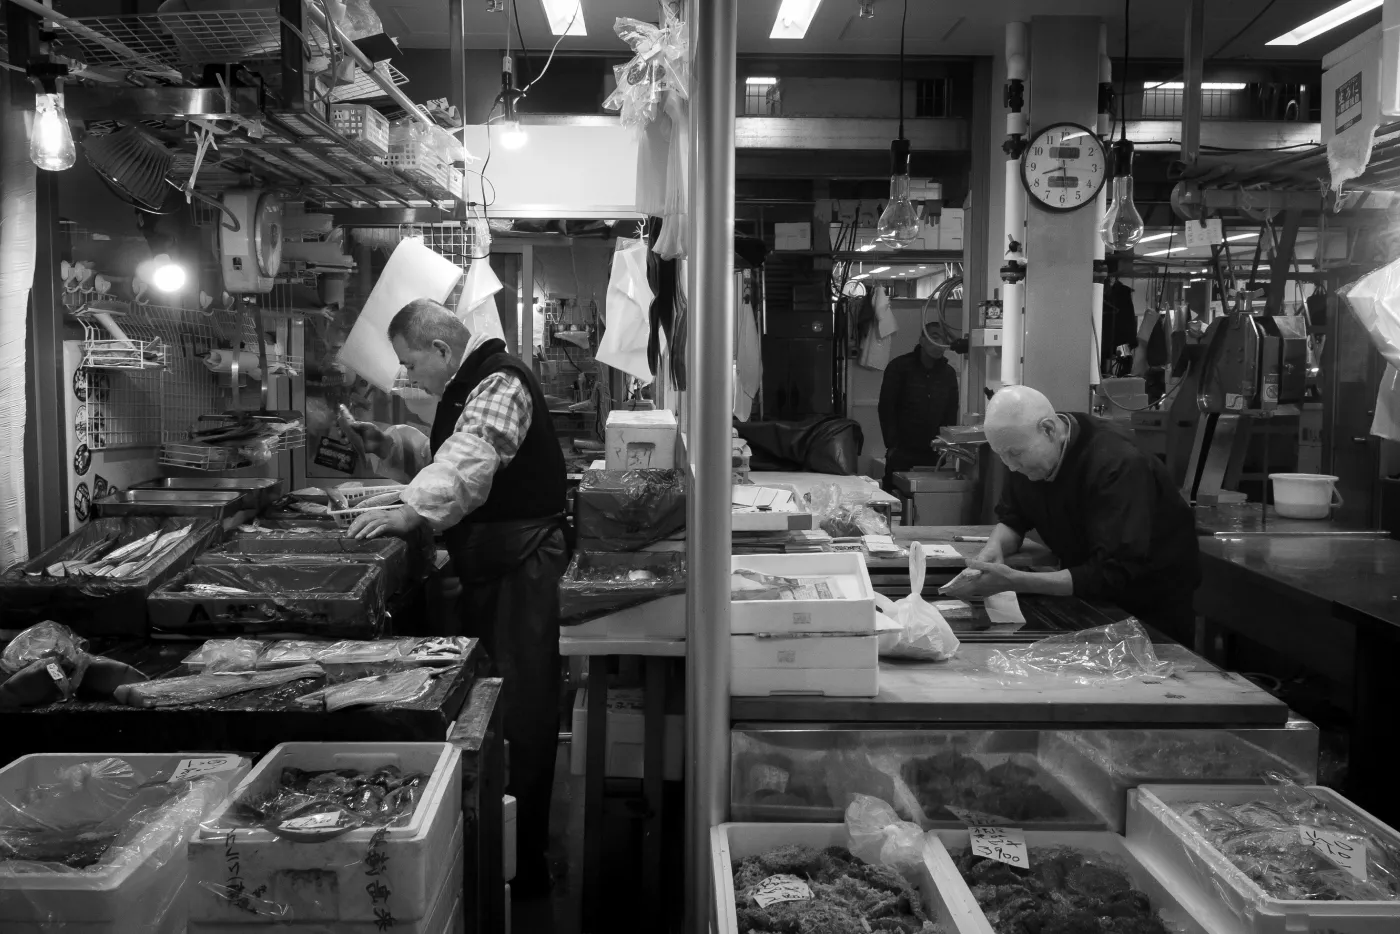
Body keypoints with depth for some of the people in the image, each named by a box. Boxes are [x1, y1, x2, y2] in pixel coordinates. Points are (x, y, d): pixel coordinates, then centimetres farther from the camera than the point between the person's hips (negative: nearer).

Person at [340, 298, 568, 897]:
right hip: (486, 566, 11)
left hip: (520, 564, -11)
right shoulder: (465, 388, 17)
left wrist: (410, 514, -39)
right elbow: (439, 456, 23)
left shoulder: (500, 384, -16)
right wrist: (386, 445, 7)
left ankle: (524, 862, 2)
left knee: (519, 711, -6)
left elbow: (470, 464, -30)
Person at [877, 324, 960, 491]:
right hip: (902, 452, -3)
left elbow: (951, 414, 15)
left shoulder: (948, 373, 11)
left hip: (934, 454, 3)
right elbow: (886, 408, -3)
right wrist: (892, 446, -9)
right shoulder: (899, 367, 0)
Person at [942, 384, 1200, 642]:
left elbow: (1112, 574, -35)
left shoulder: (1117, 466, -29)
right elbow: (1012, 519, 8)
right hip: (1093, 601, 6)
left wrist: (1013, 581, -40)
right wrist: (993, 549, -16)